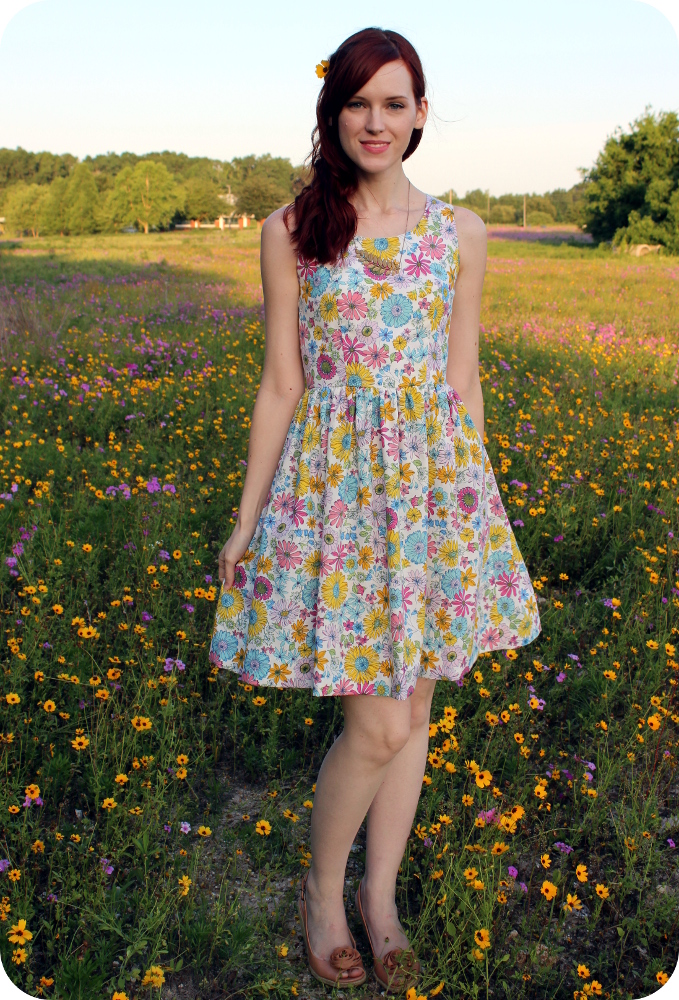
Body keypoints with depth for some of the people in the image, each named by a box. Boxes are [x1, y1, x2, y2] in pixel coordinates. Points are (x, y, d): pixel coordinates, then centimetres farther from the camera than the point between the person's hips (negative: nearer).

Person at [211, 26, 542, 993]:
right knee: (378, 725, -4)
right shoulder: (291, 229, 2)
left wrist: (475, 496, 10)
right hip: (334, 479, -3)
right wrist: (247, 517, 0)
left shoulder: (459, 233, 7)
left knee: (413, 709, 11)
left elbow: (463, 383, 10)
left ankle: (381, 897, 33)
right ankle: (322, 887, 27)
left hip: (435, 478, 3)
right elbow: (281, 386, 1)